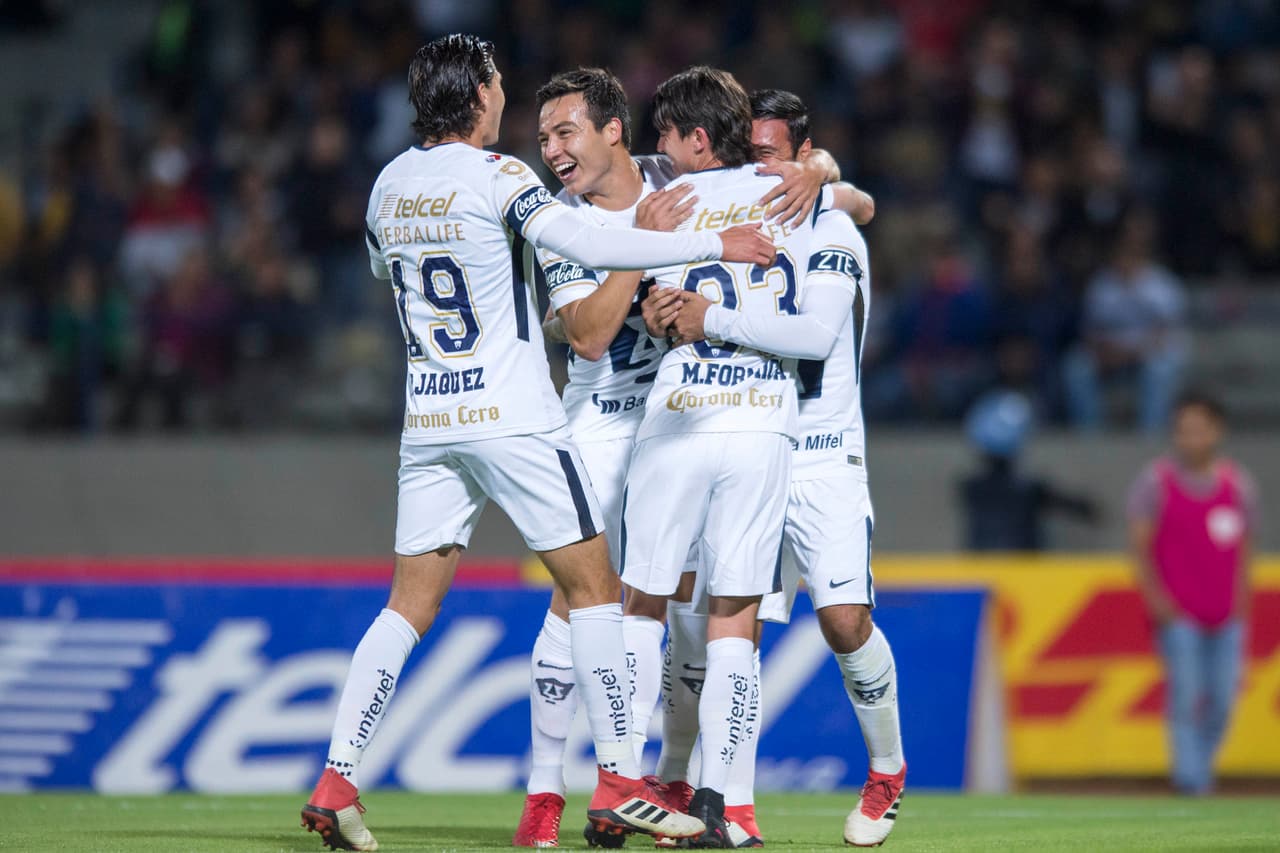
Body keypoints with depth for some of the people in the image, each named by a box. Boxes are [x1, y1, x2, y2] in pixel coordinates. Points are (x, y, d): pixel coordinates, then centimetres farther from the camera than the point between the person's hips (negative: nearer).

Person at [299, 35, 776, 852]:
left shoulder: (389, 185, 8)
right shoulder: (496, 176, -11)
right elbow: (587, 243, -22)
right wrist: (714, 245, -18)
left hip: (428, 419, 6)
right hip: (515, 417, -6)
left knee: (411, 601, 8)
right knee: (594, 585, 2)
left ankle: (337, 780, -2)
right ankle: (619, 781, -1)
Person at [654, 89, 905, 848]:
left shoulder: (830, 235, -8)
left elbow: (816, 334, -24)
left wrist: (714, 320, -29)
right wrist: (665, 311, -11)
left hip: (823, 458, -5)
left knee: (845, 620, -14)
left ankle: (889, 771, 11)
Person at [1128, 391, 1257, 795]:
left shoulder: (1238, 483, 8)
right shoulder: (1156, 482, -1)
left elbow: (1243, 549, 16)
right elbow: (1140, 546, -1)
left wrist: (1241, 603, 10)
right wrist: (1157, 598, -12)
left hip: (1226, 614, 3)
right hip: (1179, 614, -3)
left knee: (1222, 697, 0)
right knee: (1186, 694, -13)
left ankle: (1202, 767, 16)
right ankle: (1190, 777, -11)